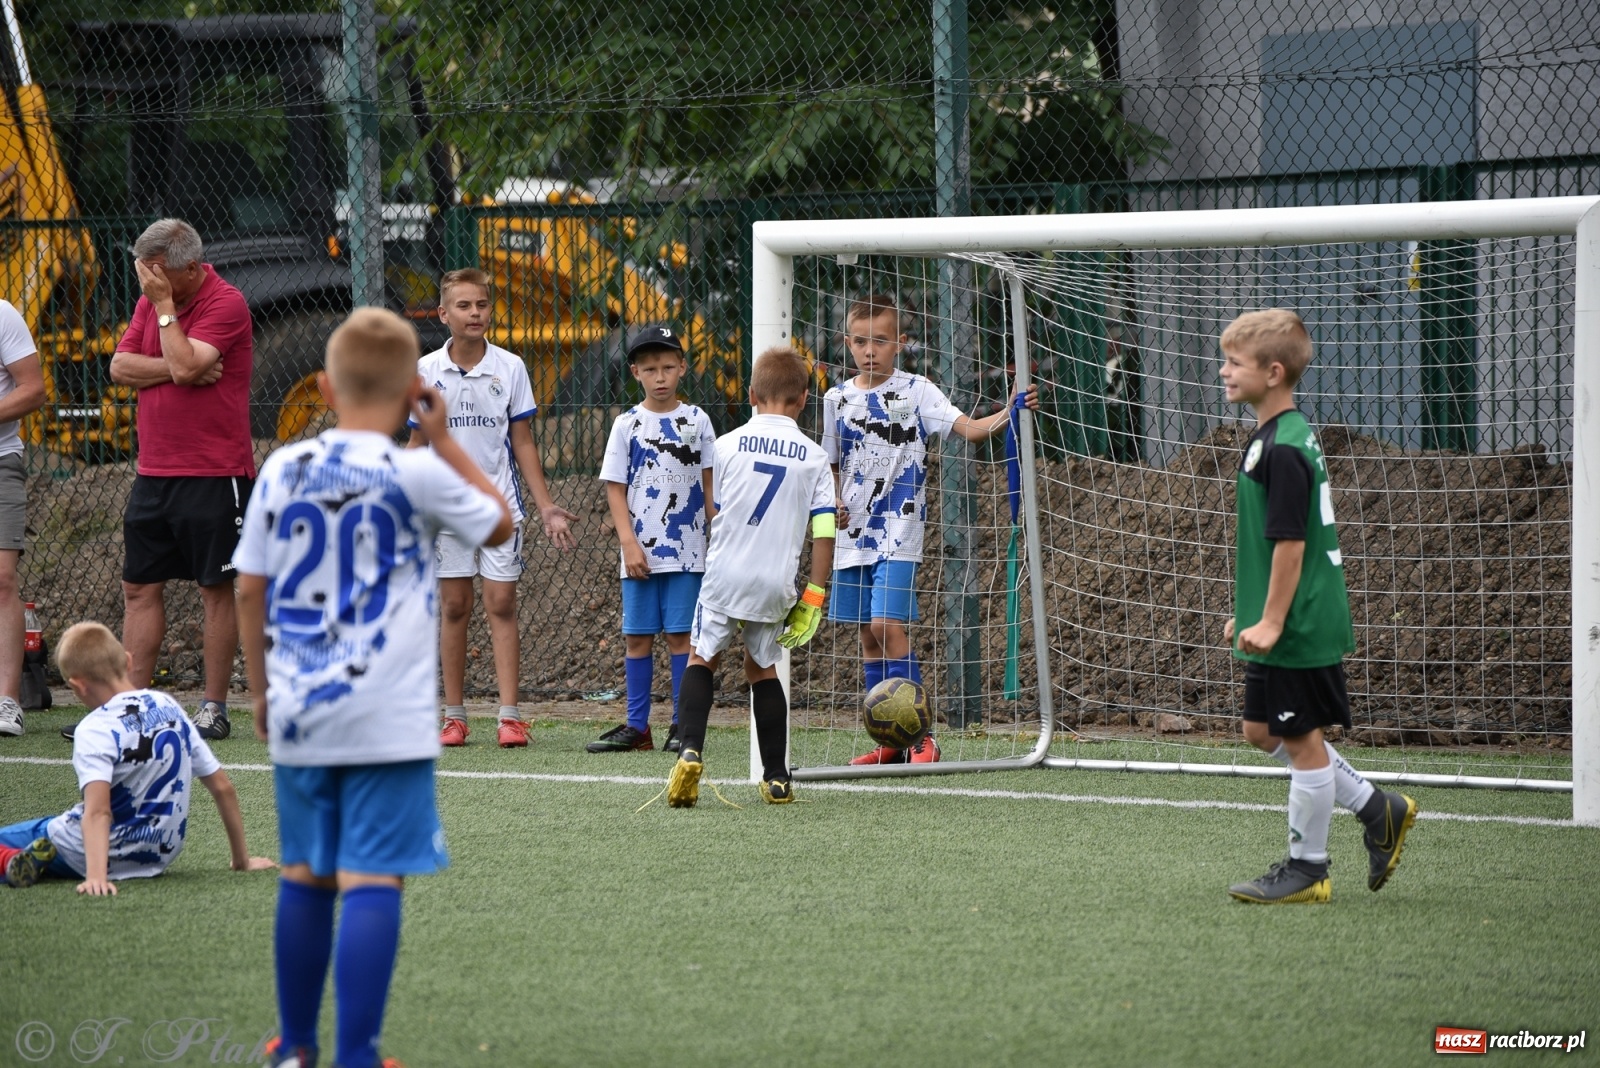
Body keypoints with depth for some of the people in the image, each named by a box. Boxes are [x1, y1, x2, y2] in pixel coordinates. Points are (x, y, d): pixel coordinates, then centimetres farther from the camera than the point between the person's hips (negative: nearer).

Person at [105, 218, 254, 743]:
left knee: (216, 587, 0)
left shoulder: (226, 304, -11)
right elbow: (120, 367, 2)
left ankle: (214, 708, 5)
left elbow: (185, 366, -22)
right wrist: (176, 369, -12)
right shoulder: (149, 303, 11)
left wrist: (165, 305, -15)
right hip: (153, 472, 7)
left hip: (213, 473, -7)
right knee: (140, 587, 6)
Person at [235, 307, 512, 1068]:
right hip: (389, 720, -4)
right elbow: (500, 526, 9)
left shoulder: (283, 469, 3)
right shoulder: (416, 472, -8)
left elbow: (249, 590, 8)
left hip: (299, 715, 4)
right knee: (371, 882, -6)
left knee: (305, 877, 17)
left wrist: (262, 689, 20)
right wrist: (444, 440, 12)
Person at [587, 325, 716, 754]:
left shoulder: (697, 421, 5)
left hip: (687, 551, -1)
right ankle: (637, 727, 10)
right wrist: (629, 542, -10)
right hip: (640, 552, 1)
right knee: (638, 636, 4)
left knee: (681, 634, -1)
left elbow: (709, 485, 9)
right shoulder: (628, 424, 2)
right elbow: (616, 488, 0)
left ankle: (683, 726, 4)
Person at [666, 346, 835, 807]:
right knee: (762, 668, 17)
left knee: (701, 657, 11)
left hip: (725, 574, -2)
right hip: (777, 583, 2)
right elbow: (824, 530, -2)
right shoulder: (814, 457, 3)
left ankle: (691, 751, -11)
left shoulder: (729, 445, 2)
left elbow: (717, 514, 12)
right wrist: (814, 594, 3)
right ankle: (776, 778, 17)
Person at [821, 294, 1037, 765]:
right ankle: (889, 743, 15)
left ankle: (920, 737, -10)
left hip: (899, 533, -5)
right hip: (853, 533, 5)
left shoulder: (915, 391, -4)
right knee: (869, 637, 7)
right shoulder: (838, 399, 8)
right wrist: (832, 504, -3)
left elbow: (969, 428, -14)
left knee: (887, 625, -17)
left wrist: (1010, 413, -32)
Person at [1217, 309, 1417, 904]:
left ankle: (1305, 870, 10)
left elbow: (1290, 543, -22)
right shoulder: (1282, 438, 12)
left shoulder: (1283, 451, -19)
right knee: (1264, 732, 16)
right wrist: (1249, 613, 23)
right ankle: (1377, 811, 23)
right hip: (1290, 625, 10)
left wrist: (1271, 621, -20)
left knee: (1302, 741, 0)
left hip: (1300, 630, -10)